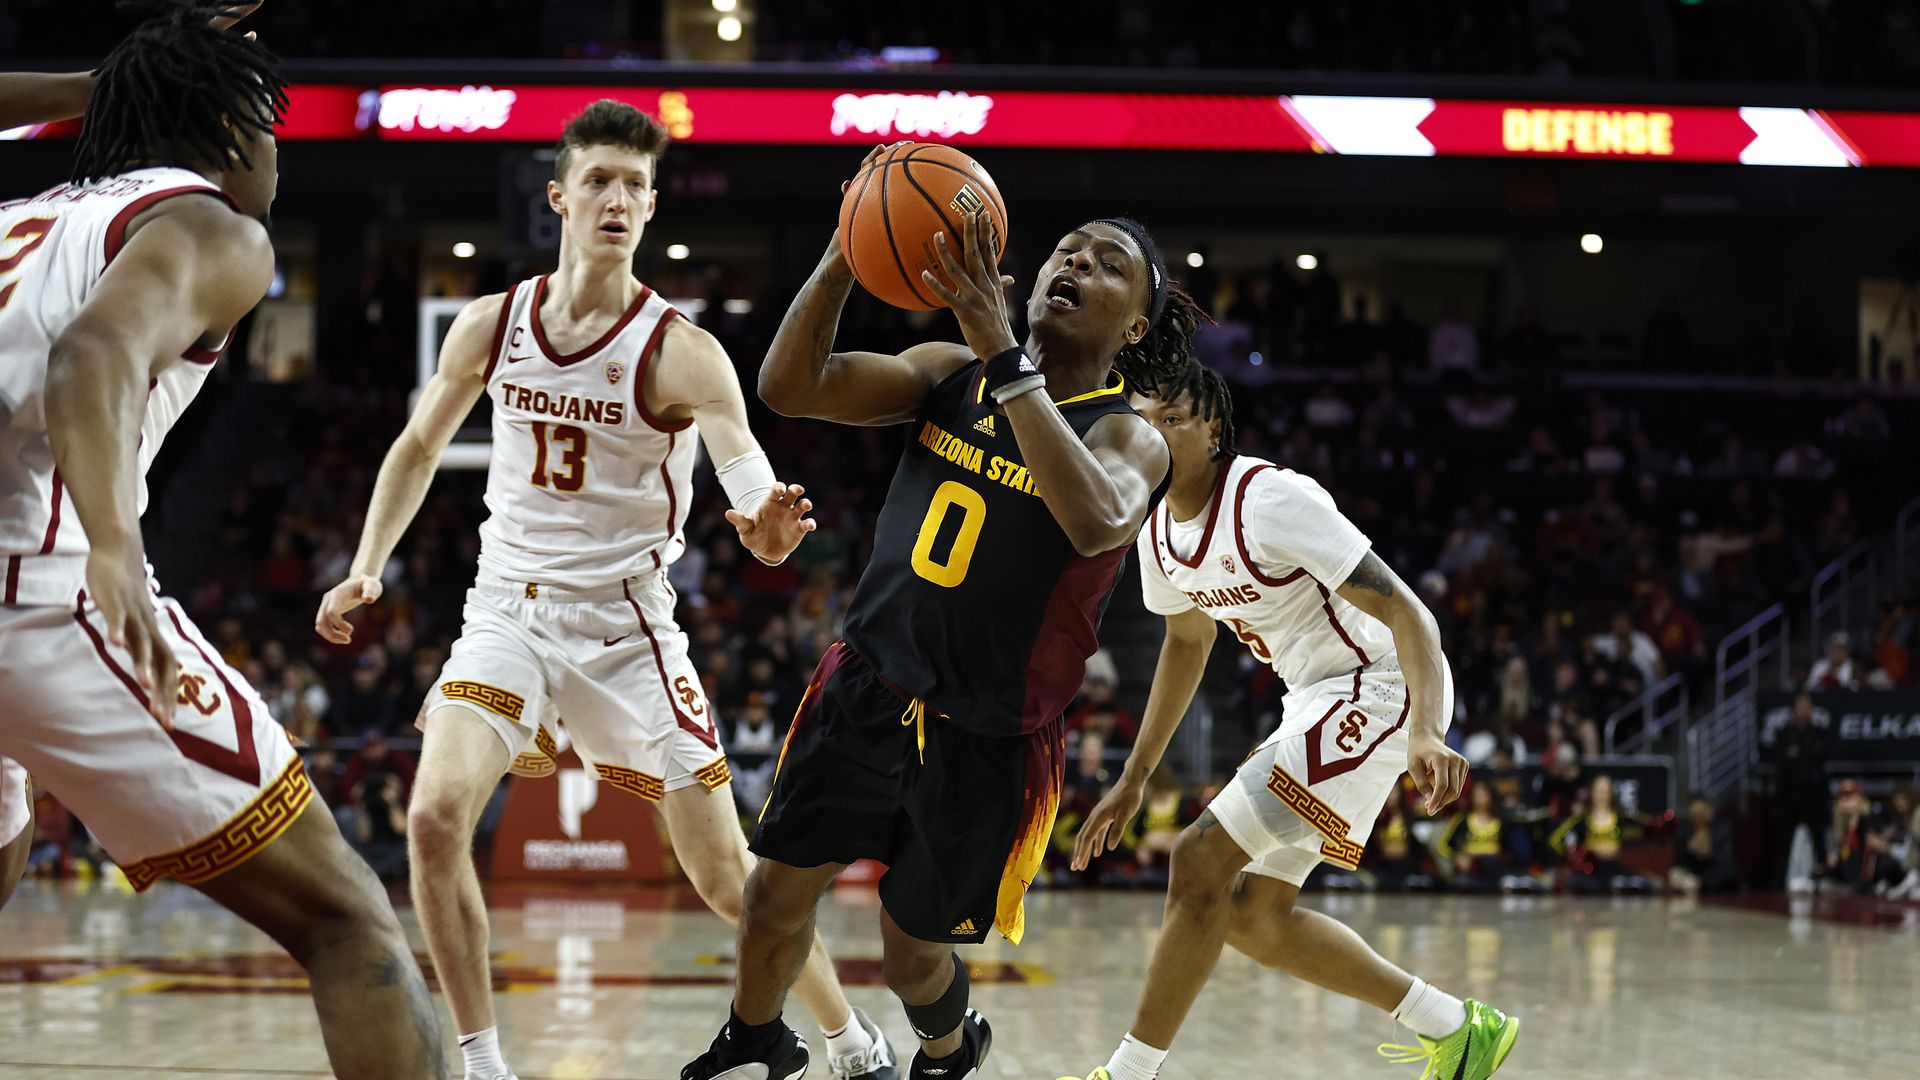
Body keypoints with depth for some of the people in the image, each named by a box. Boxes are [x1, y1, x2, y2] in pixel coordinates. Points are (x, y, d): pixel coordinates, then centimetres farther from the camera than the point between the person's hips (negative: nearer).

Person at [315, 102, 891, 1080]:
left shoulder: (681, 355, -15)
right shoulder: (491, 325, -3)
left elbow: (757, 505, -27)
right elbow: (419, 446, 15)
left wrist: (770, 529, -50)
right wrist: (367, 567, 6)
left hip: (625, 624, -2)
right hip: (508, 612, 2)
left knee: (727, 877, 1)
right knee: (435, 817, -23)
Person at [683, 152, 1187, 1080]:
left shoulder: (1129, 437, -12)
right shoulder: (952, 373, 1)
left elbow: (1096, 522, -37)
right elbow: (789, 388, -9)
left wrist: (1005, 353, -38)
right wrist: (844, 257, -24)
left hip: (984, 740, -3)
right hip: (868, 687, 3)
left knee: (910, 953, 9)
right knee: (779, 887, 8)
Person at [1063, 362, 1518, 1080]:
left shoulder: (1272, 498, -23)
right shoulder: (1159, 530, 3)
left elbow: (1404, 610, -26)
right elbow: (1186, 641, 23)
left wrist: (1425, 736, -40)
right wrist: (1134, 777, 22)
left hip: (1378, 689, -10)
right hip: (1314, 700, 10)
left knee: (1202, 859, -17)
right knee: (1254, 914, 10)